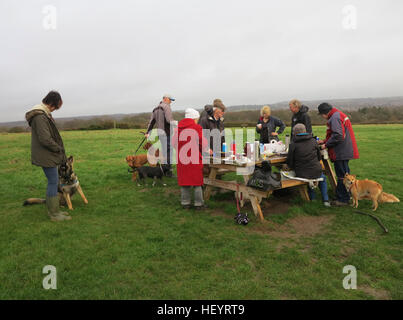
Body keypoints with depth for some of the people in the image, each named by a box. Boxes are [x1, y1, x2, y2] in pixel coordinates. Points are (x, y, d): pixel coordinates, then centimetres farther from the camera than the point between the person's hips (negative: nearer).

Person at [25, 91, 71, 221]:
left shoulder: (43, 114, 12)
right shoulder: (40, 116, -20)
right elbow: (45, 139, -25)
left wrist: (58, 148, 9)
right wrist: (59, 148, -11)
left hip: (48, 155, 10)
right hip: (46, 156, -10)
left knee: (53, 182, 16)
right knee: (53, 182, -3)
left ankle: (53, 210, 26)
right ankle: (54, 214, 6)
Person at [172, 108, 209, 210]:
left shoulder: (178, 128, 2)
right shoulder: (197, 127, -10)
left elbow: (174, 143, 7)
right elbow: (204, 144, -7)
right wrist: (207, 150, 13)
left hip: (182, 159, 4)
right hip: (195, 159, -3)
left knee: (184, 181, 13)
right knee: (197, 182, 8)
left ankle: (185, 203, 19)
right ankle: (198, 204, 14)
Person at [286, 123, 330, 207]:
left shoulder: (293, 144, -9)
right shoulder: (313, 141, -1)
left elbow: (289, 162, -5)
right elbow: (319, 157, 11)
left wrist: (295, 168, 15)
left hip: (301, 174, 0)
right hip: (316, 172, 1)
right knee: (323, 178, 34)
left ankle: (312, 198, 33)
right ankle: (325, 200, 27)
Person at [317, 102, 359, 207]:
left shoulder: (335, 118, -16)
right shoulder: (339, 115, 18)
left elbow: (338, 136, -25)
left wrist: (326, 145, -14)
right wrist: (324, 141, 21)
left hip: (341, 152, -11)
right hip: (344, 151, 11)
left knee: (342, 176, -4)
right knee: (344, 174, 18)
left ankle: (343, 199, 4)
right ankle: (346, 196, 29)